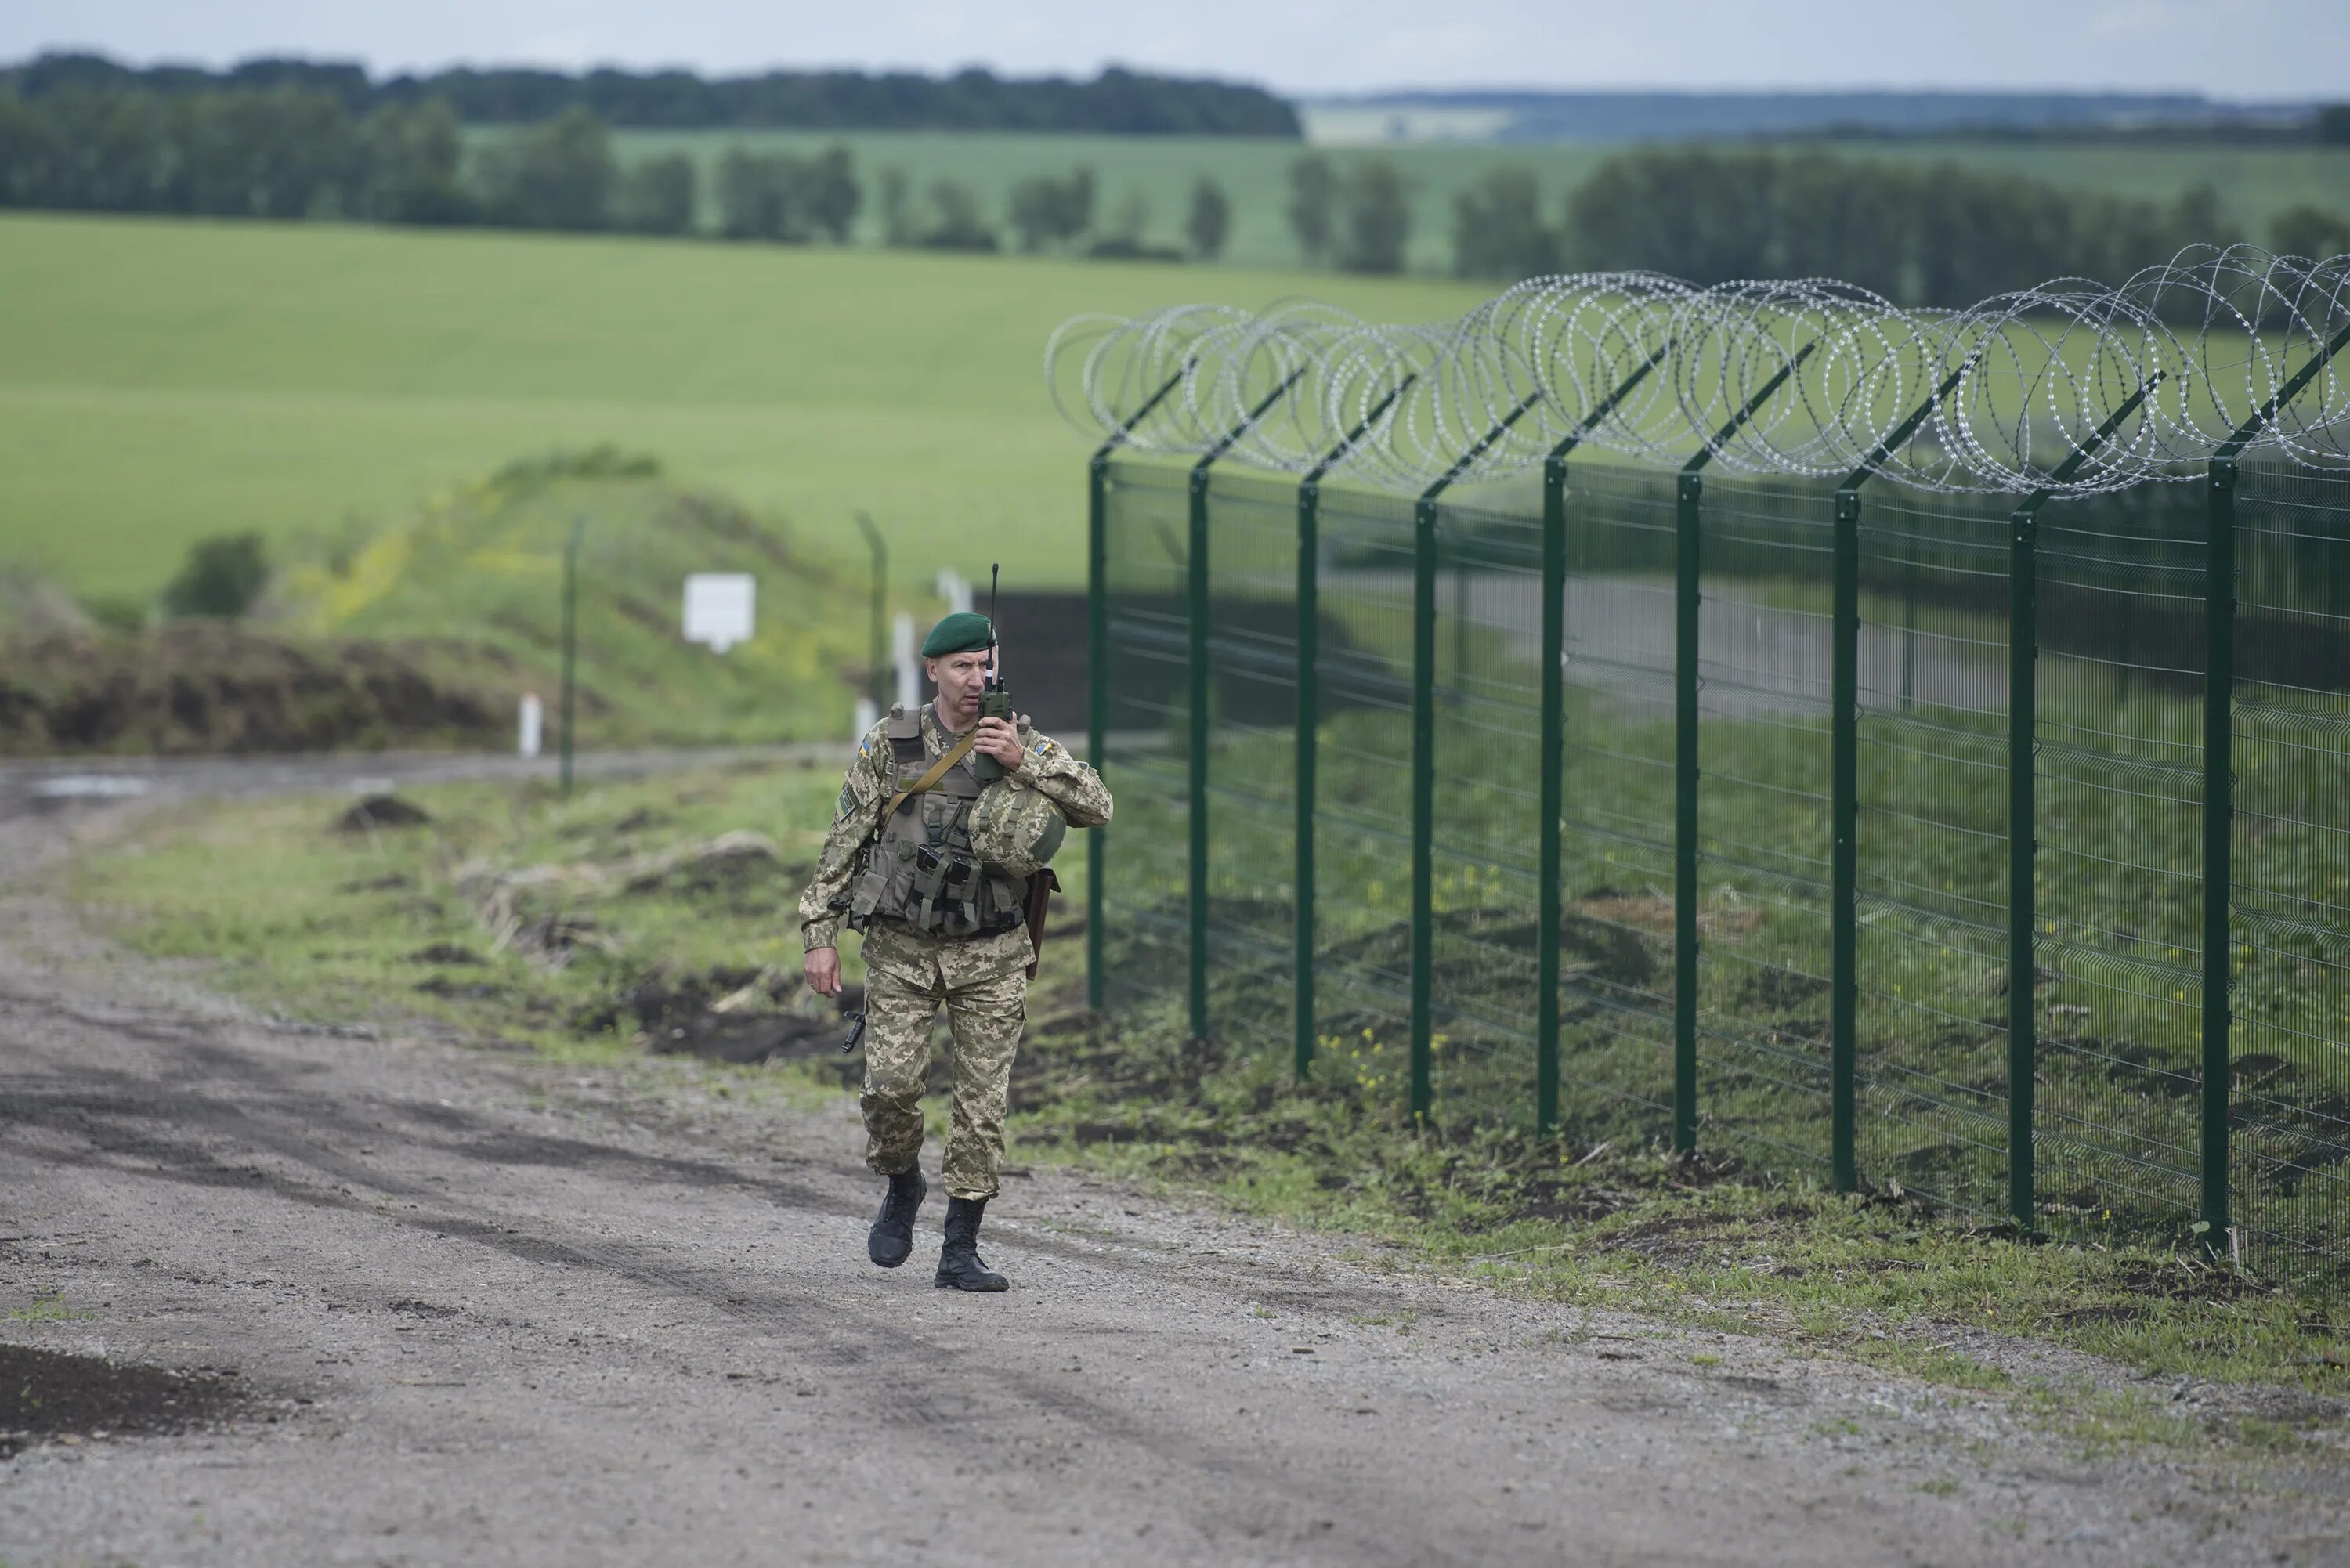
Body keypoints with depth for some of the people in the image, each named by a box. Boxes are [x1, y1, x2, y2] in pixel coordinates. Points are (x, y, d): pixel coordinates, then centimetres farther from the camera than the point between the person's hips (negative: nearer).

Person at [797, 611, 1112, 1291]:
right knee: (890, 1083, -12)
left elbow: (1097, 807, -9)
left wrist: (1024, 764, -19)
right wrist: (820, 934, -2)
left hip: (991, 954, 1)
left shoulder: (1024, 744, 1)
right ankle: (901, 1186, 19)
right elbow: (843, 843, 2)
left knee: (983, 1101, -2)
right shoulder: (889, 743, -1)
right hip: (902, 949, -1)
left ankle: (960, 1252, 4)